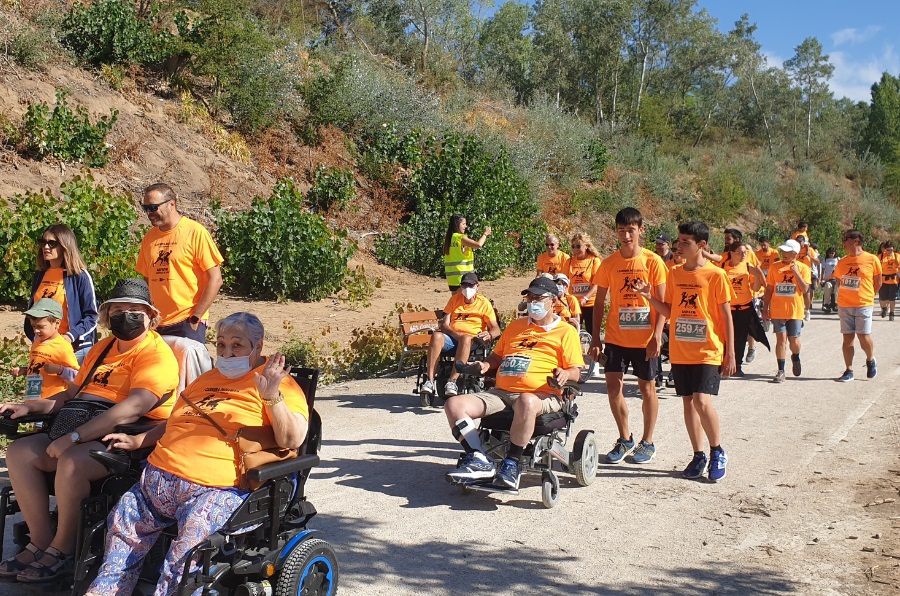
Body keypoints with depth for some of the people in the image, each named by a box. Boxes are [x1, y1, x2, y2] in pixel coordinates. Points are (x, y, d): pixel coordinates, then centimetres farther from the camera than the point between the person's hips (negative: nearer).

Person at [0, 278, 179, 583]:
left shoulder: (155, 354, -11)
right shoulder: (102, 348, 20)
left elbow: (132, 409, -25)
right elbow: (72, 393, 26)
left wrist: (74, 437, -27)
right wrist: (29, 407, 9)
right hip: (83, 430, 9)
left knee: (71, 461, -33)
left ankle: (62, 548, -11)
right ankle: (40, 543, -1)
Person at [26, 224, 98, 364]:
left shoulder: (80, 276, -6)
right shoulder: (39, 276, 13)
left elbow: (91, 316, -7)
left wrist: (71, 336, -18)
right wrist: (34, 336, 6)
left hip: (76, 349, -5)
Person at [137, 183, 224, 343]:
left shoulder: (195, 232, -7)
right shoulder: (149, 237, 10)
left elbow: (215, 279, -9)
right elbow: (148, 280, 18)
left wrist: (195, 318, -12)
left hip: (187, 323, -5)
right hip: (156, 324, 5)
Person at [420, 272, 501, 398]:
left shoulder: (484, 303, 9)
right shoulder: (455, 299, 16)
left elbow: (496, 329, 1)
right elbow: (444, 325, 7)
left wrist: (489, 335, -24)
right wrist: (455, 334, -16)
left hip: (473, 341, -2)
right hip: (452, 337, 2)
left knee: (466, 338, -39)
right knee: (437, 336, -31)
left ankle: (452, 381, -46)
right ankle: (429, 381, -40)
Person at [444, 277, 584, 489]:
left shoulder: (566, 331, 11)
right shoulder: (515, 326, 27)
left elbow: (575, 370, 4)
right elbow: (497, 356, 32)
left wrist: (565, 374, -18)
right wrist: (486, 365, 10)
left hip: (542, 395, -5)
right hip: (501, 392, 6)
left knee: (526, 402, -44)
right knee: (453, 405, -16)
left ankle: (511, 464, -30)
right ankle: (479, 460, -24)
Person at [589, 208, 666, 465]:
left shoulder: (653, 261, -6)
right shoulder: (609, 263, 2)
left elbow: (663, 301, -5)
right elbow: (600, 302, 7)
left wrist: (657, 335, -14)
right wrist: (596, 337, 2)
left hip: (645, 338, -2)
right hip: (616, 337, 2)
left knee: (647, 386, 8)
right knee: (613, 385, 0)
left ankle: (647, 442, 22)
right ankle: (625, 439, 19)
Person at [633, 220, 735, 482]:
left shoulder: (716, 275, -6)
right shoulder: (675, 274, 8)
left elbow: (726, 316, -4)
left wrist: (730, 353, -6)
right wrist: (650, 297, -5)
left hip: (708, 352, -5)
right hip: (680, 351, 5)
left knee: (702, 401, -15)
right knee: (688, 402, 9)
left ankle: (718, 453, 5)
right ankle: (699, 455, 20)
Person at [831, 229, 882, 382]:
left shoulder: (872, 259, -4)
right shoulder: (842, 262, 6)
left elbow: (878, 282, 6)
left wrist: (867, 296, 8)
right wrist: (848, 294, 11)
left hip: (864, 305, -4)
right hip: (844, 306, 4)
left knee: (864, 336, -6)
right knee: (847, 338, 3)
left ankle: (870, 360, 24)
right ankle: (849, 371, 10)